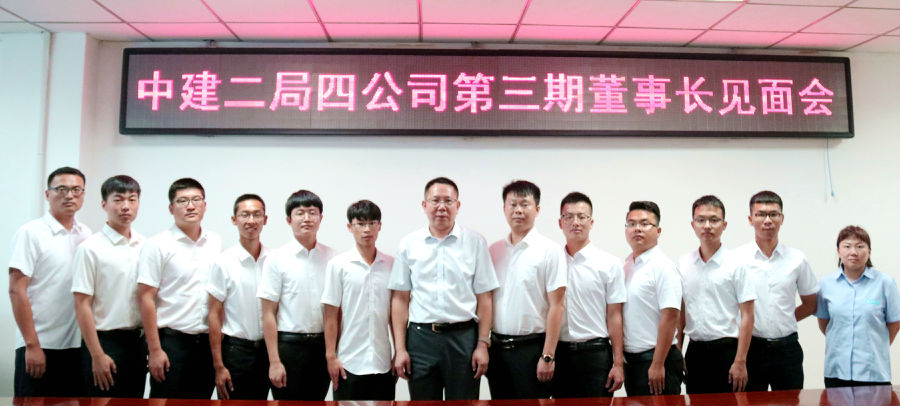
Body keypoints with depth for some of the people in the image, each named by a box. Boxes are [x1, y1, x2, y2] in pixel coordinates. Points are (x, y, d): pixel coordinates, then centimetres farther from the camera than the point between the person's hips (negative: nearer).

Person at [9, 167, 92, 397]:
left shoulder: (87, 235, 9)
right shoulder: (31, 233, -5)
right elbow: (16, 291, -9)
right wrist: (32, 345, -13)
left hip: (78, 346, 5)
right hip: (40, 347, -5)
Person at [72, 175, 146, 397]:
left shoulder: (146, 246, 7)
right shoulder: (91, 248, -7)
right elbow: (82, 306, -10)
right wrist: (97, 355, -13)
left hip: (138, 341, 5)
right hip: (104, 340, -5)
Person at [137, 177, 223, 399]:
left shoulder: (216, 242, 8)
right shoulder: (158, 245, -5)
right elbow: (146, 299, -8)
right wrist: (154, 350, -13)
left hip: (208, 342, 4)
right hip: (171, 341, -4)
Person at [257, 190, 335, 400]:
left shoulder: (332, 257, 4)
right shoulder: (277, 259, -4)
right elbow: (268, 313, -6)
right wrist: (274, 361, -9)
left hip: (323, 345, 3)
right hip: (289, 345, -3)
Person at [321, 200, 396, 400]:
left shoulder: (391, 265, 4)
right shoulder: (338, 265, -3)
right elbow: (331, 316, -2)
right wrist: (330, 356, -5)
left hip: (383, 362, 3)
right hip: (349, 363, -2)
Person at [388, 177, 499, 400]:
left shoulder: (475, 242, 3)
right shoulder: (408, 244, 5)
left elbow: (484, 298, 1)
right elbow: (400, 299, 4)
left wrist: (483, 344, -4)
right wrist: (399, 348, 0)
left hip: (464, 337, -1)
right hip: (420, 338, 1)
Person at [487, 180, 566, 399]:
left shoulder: (550, 250, -6)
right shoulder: (494, 250, 8)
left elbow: (556, 306, -9)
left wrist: (548, 356, -13)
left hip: (531, 347, -4)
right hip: (497, 347, 5)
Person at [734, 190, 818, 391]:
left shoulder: (797, 259, 4)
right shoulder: (736, 258, -3)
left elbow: (810, 305, 15)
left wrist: (784, 322, 5)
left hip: (787, 348, 2)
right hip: (750, 347, -2)